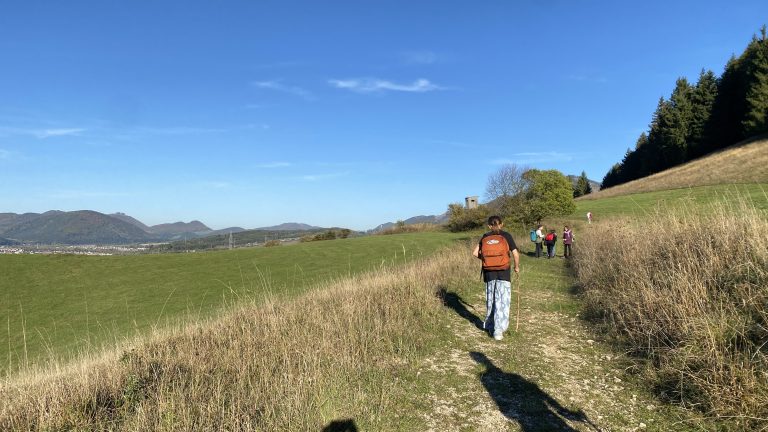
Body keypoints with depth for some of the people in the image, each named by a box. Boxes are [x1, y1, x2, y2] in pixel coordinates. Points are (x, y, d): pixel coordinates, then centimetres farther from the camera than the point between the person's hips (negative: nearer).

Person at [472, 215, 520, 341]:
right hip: (503, 273, -3)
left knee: (490, 300, 16)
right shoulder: (506, 236, -3)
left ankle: (490, 326, 27)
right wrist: (517, 267, 10)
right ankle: (498, 330, -6)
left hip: (489, 273, 3)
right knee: (502, 301, 0)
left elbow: (475, 253, 1)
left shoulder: (485, 237, 4)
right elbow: (515, 254, -7)